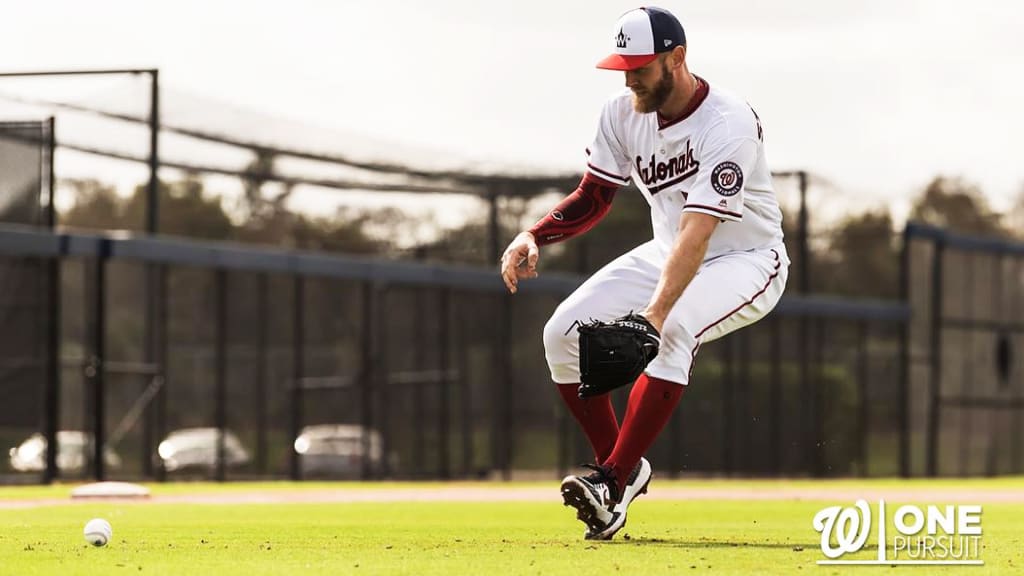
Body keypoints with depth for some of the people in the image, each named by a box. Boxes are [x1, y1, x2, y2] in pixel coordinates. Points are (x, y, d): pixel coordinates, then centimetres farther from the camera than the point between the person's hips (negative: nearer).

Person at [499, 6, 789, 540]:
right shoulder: (623, 112, -8)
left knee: (672, 333, -36)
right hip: (665, 254, 7)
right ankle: (622, 467, 5)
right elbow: (591, 197, 1)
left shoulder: (727, 124, -29)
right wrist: (534, 236, -19)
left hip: (745, 259, -7)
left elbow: (696, 235, -39)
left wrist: (655, 313, -50)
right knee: (564, 332, -10)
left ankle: (612, 482, -32)